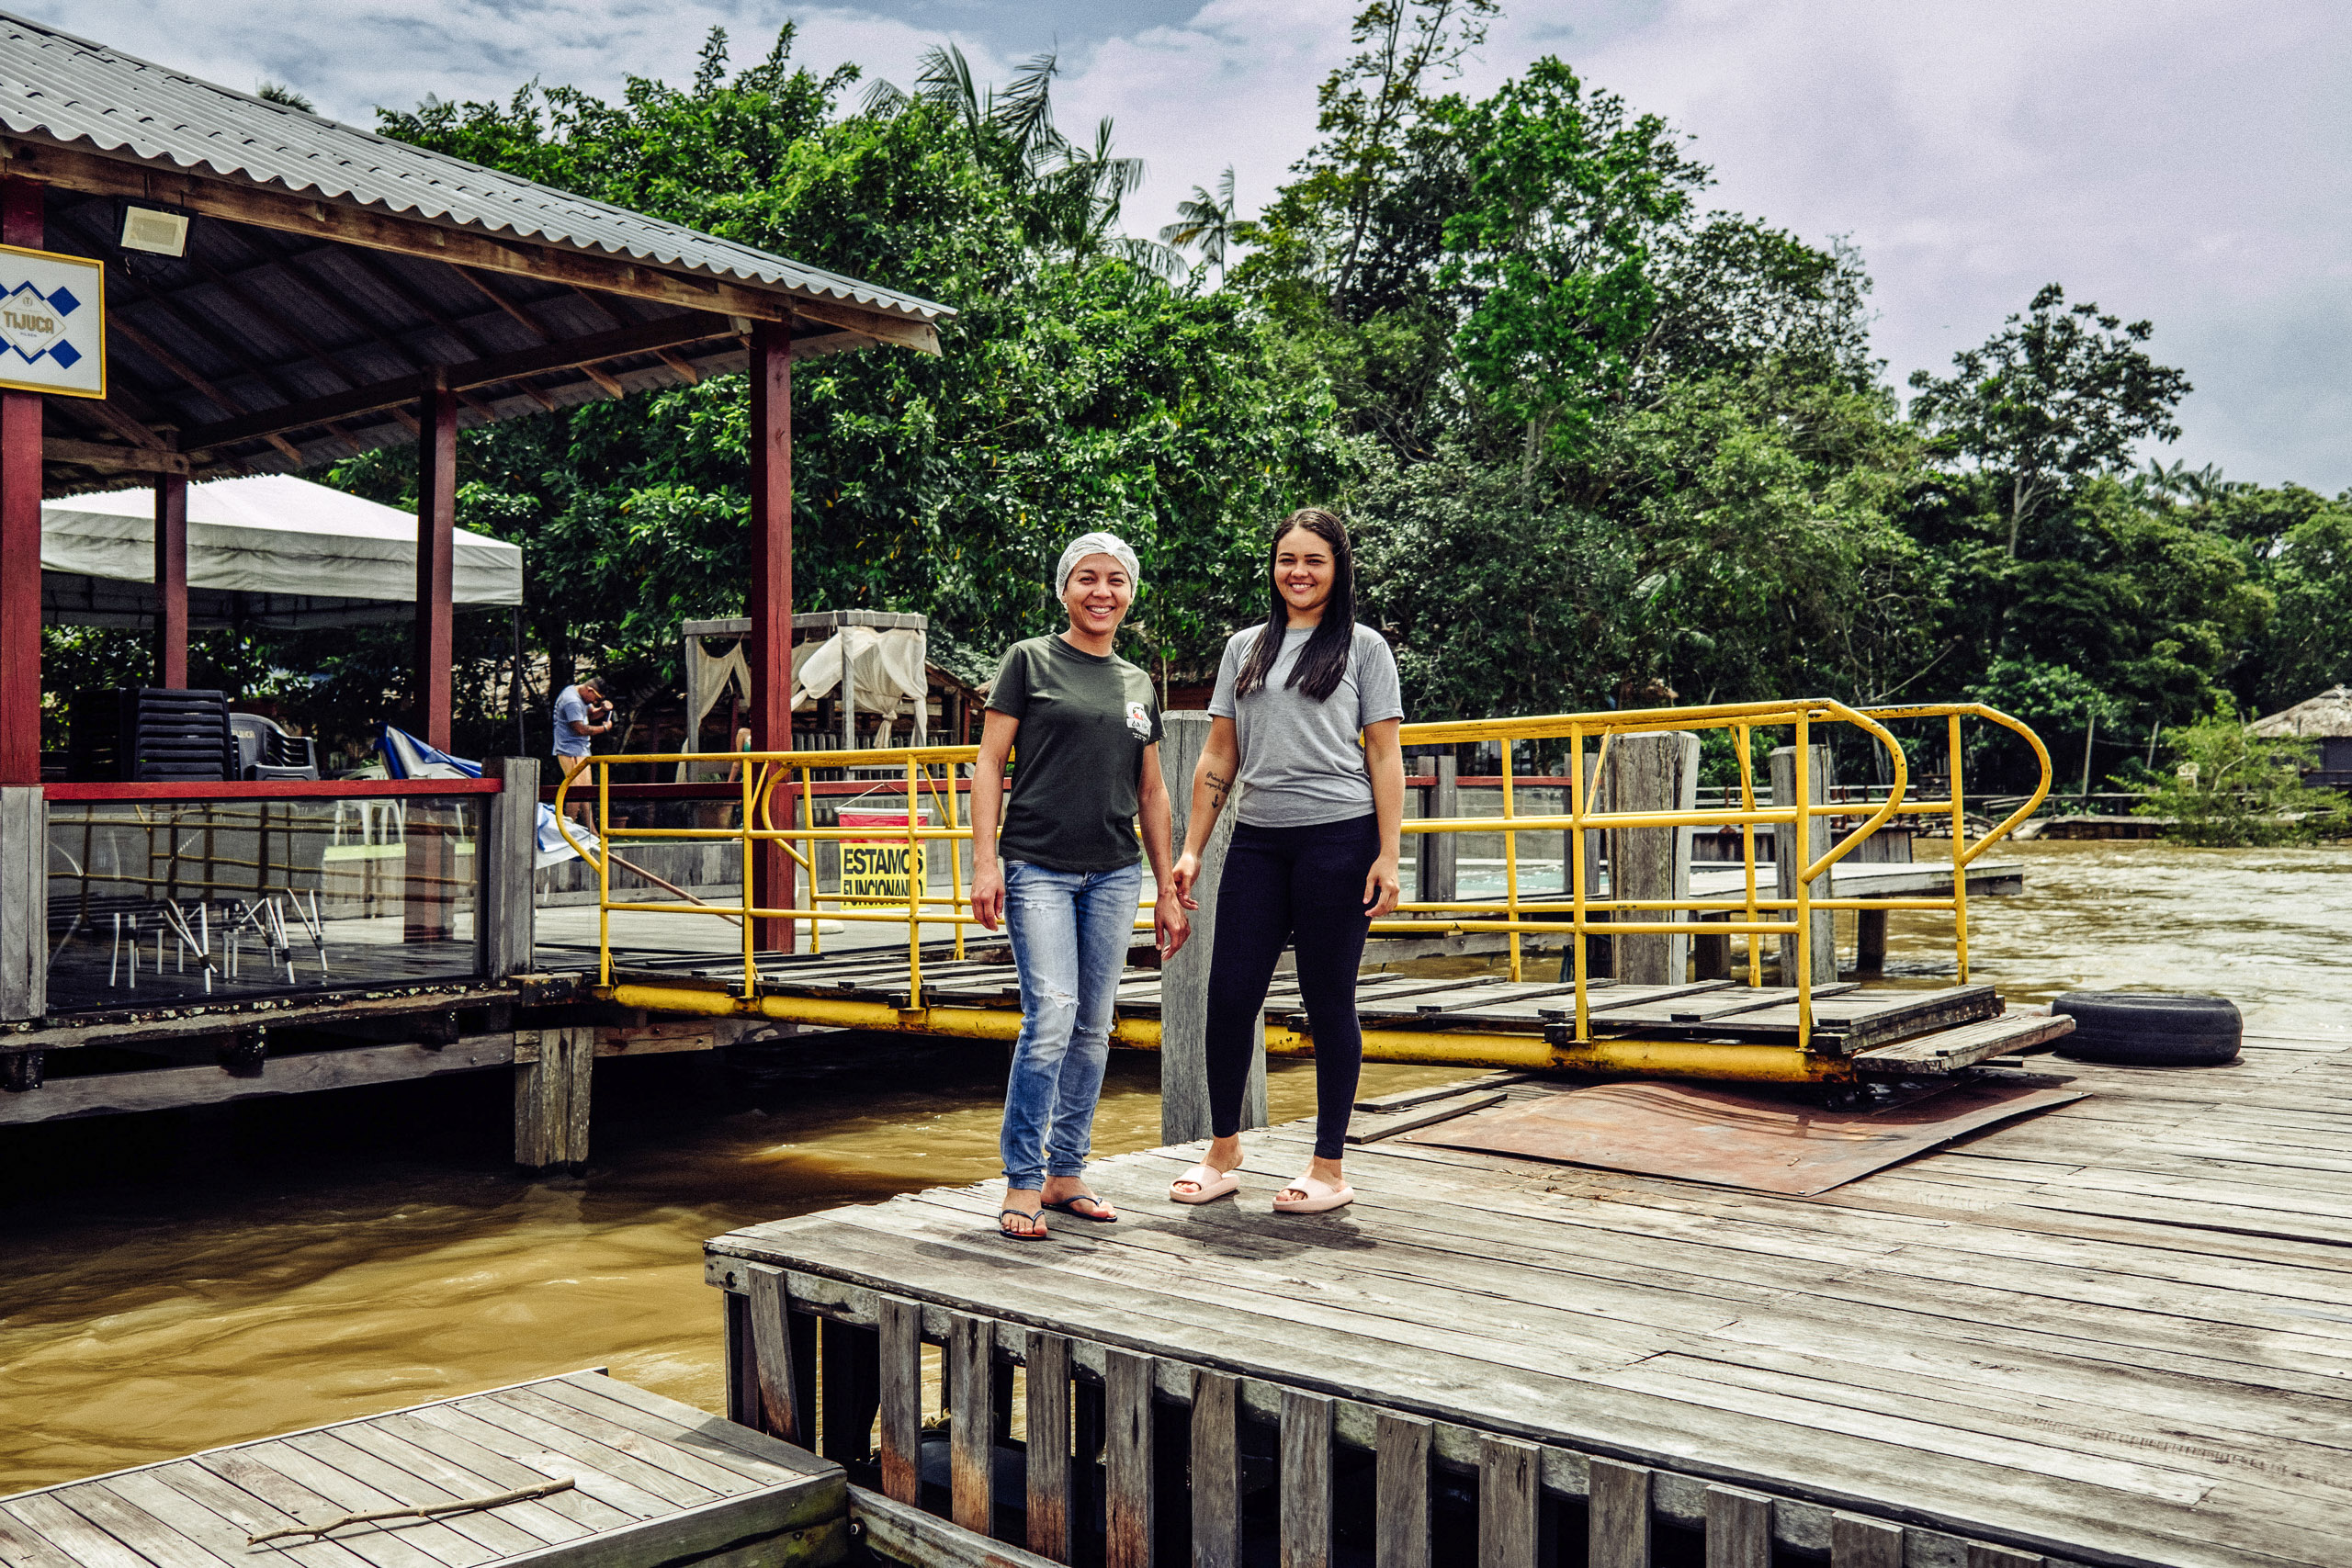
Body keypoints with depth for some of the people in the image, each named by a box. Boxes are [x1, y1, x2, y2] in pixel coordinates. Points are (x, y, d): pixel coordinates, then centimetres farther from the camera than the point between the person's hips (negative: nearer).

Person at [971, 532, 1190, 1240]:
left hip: (1114, 875, 5)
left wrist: (1167, 892, 17)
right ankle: (1022, 1181, -3)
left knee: (1092, 1028, 6)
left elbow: (1151, 793, 20)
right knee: (1051, 1016, -14)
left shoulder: (1139, 685, 16)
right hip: (1037, 869, -5)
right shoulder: (1029, 661, 3)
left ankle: (1065, 1173, 17)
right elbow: (989, 762, -1)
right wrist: (985, 860, -11)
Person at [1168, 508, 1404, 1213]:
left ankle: (1329, 1168, 11)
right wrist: (1191, 848, 9)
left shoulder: (1363, 646, 5)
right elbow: (1219, 756, 16)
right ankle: (1222, 1152, 17)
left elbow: (1384, 756, 1)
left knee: (1328, 1001, 1)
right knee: (1229, 994, 0)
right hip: (1257, 839, 4)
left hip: (1338, 837, -4)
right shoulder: (1244, 647, 16)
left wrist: (1387, 857, -7)